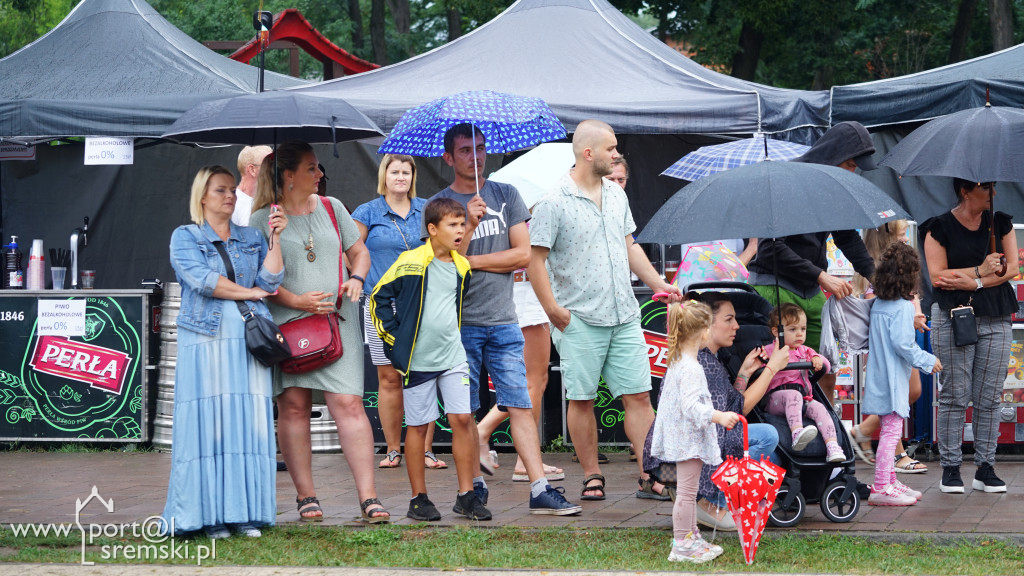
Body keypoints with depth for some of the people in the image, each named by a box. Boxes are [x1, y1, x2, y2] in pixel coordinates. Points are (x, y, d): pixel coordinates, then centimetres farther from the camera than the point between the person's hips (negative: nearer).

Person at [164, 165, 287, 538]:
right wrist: (249, 292, -3)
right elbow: (201, 279, -10)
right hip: (205, 340, -4)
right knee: (208, 423, -7)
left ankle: (246, 513, 1)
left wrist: (275, 238, -4)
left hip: (249, 340, 4)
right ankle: (211, 517, -5)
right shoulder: (185, 238, 6)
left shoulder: (251, 239, 17)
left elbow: (270, 281, 3)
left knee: (249, 423, -1)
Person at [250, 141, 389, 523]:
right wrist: (296, 300, -13)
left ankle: (368, 497, -10)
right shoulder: (263, 220, 1)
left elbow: (358, 251, 20)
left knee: (349, 404, -8)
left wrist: (356, 279, 0)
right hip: (286, 324, -2)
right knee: (293, 407, 1)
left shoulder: (331, 208, 13)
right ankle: (305, 495, 11)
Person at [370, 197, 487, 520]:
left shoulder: (462, 266, 8)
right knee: (418, 427, 3)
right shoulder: (410, 262, -9)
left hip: (453, 357, 5)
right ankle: (418, 499, 11)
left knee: (462, 420, -3)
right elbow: (379, 299, -3)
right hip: (418, 359, -5)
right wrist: (393, 339, -5)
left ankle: (466, 496, 3)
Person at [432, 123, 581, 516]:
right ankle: (475, 487, 13)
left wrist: (472, 261, -4)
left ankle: (540, 490, -9)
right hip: (460, 323, -1)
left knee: (520, 406, -4)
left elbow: (523, 254, 2)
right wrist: (470, 223, -18)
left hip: (503, 321, 1)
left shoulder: (506, 196, 10)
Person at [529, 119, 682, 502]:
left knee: (639, 395, 1)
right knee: (582, 399, 3)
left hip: (624, 317, 5)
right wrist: (553, 309, -14)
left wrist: (658, 284, 15)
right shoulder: (554, 204, -9)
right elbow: (535, 259, -9)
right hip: (580, 322, -5)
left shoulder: (617, 196, 12)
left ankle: (650, 472, 4)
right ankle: (591, 476, 13)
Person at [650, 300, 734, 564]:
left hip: (683, 439, 11)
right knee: (686, 492, -5)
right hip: (689, 440, -11)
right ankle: (682, 545, -1)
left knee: (688, 492, 18)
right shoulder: (690, 369, -22)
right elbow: (690, 405, -30)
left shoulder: (676, 363, 11)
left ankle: (691, 537, 26)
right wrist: (718, 416, -34)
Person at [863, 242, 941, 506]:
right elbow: (903, 344, -21)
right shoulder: (903, 307, -16)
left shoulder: (877, 304, 10)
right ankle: (881, 488, -10)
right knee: (891, 431, -8)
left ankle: (889, 481, 26)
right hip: (893, 380, -9)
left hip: (879, 375, 9)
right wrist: (928, 361, -9)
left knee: (889, 431, 18)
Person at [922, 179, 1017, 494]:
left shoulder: (1001, 223, 9)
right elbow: (937, 274, -7)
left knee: (989, 397, 2)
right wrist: (979, 270, -14)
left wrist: (974, 283, -10)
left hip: (995, 320, 3)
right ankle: (950, 468, 3)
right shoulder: (940, 228, 0)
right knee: (955, 395, -3)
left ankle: (986, 468, 8)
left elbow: (1012, 268, 3)